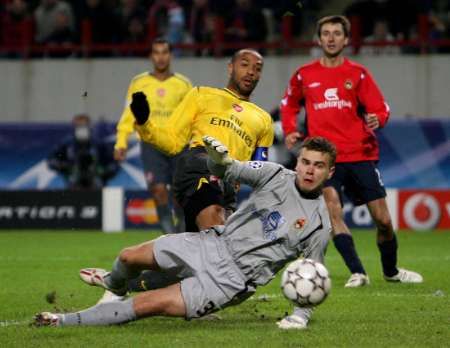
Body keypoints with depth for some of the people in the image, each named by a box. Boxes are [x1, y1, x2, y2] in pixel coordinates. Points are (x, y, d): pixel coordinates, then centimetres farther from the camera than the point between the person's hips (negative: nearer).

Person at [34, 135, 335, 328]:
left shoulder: (320, 226, -10)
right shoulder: (277, 175, -3)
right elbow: (227, 171, -2)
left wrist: (301, 314, -16)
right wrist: (218, 158, -26)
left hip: (231, 279, -4)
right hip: (213, 244, 4)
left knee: (149, 305, -16)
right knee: (130, 257, 8)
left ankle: (67, 321, -3)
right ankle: (115, 283, 48)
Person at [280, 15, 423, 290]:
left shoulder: (358, 74, 5)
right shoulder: (304, 75, 7)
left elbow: (380, 108, 2)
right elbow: (289, 105, 23)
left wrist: (376, 120, -21)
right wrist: (290, 131, 6)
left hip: (361, 155, 1)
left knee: (383, 219, 2)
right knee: (333, 210, -22)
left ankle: (392, 271, 24)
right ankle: (358, 273, -21)